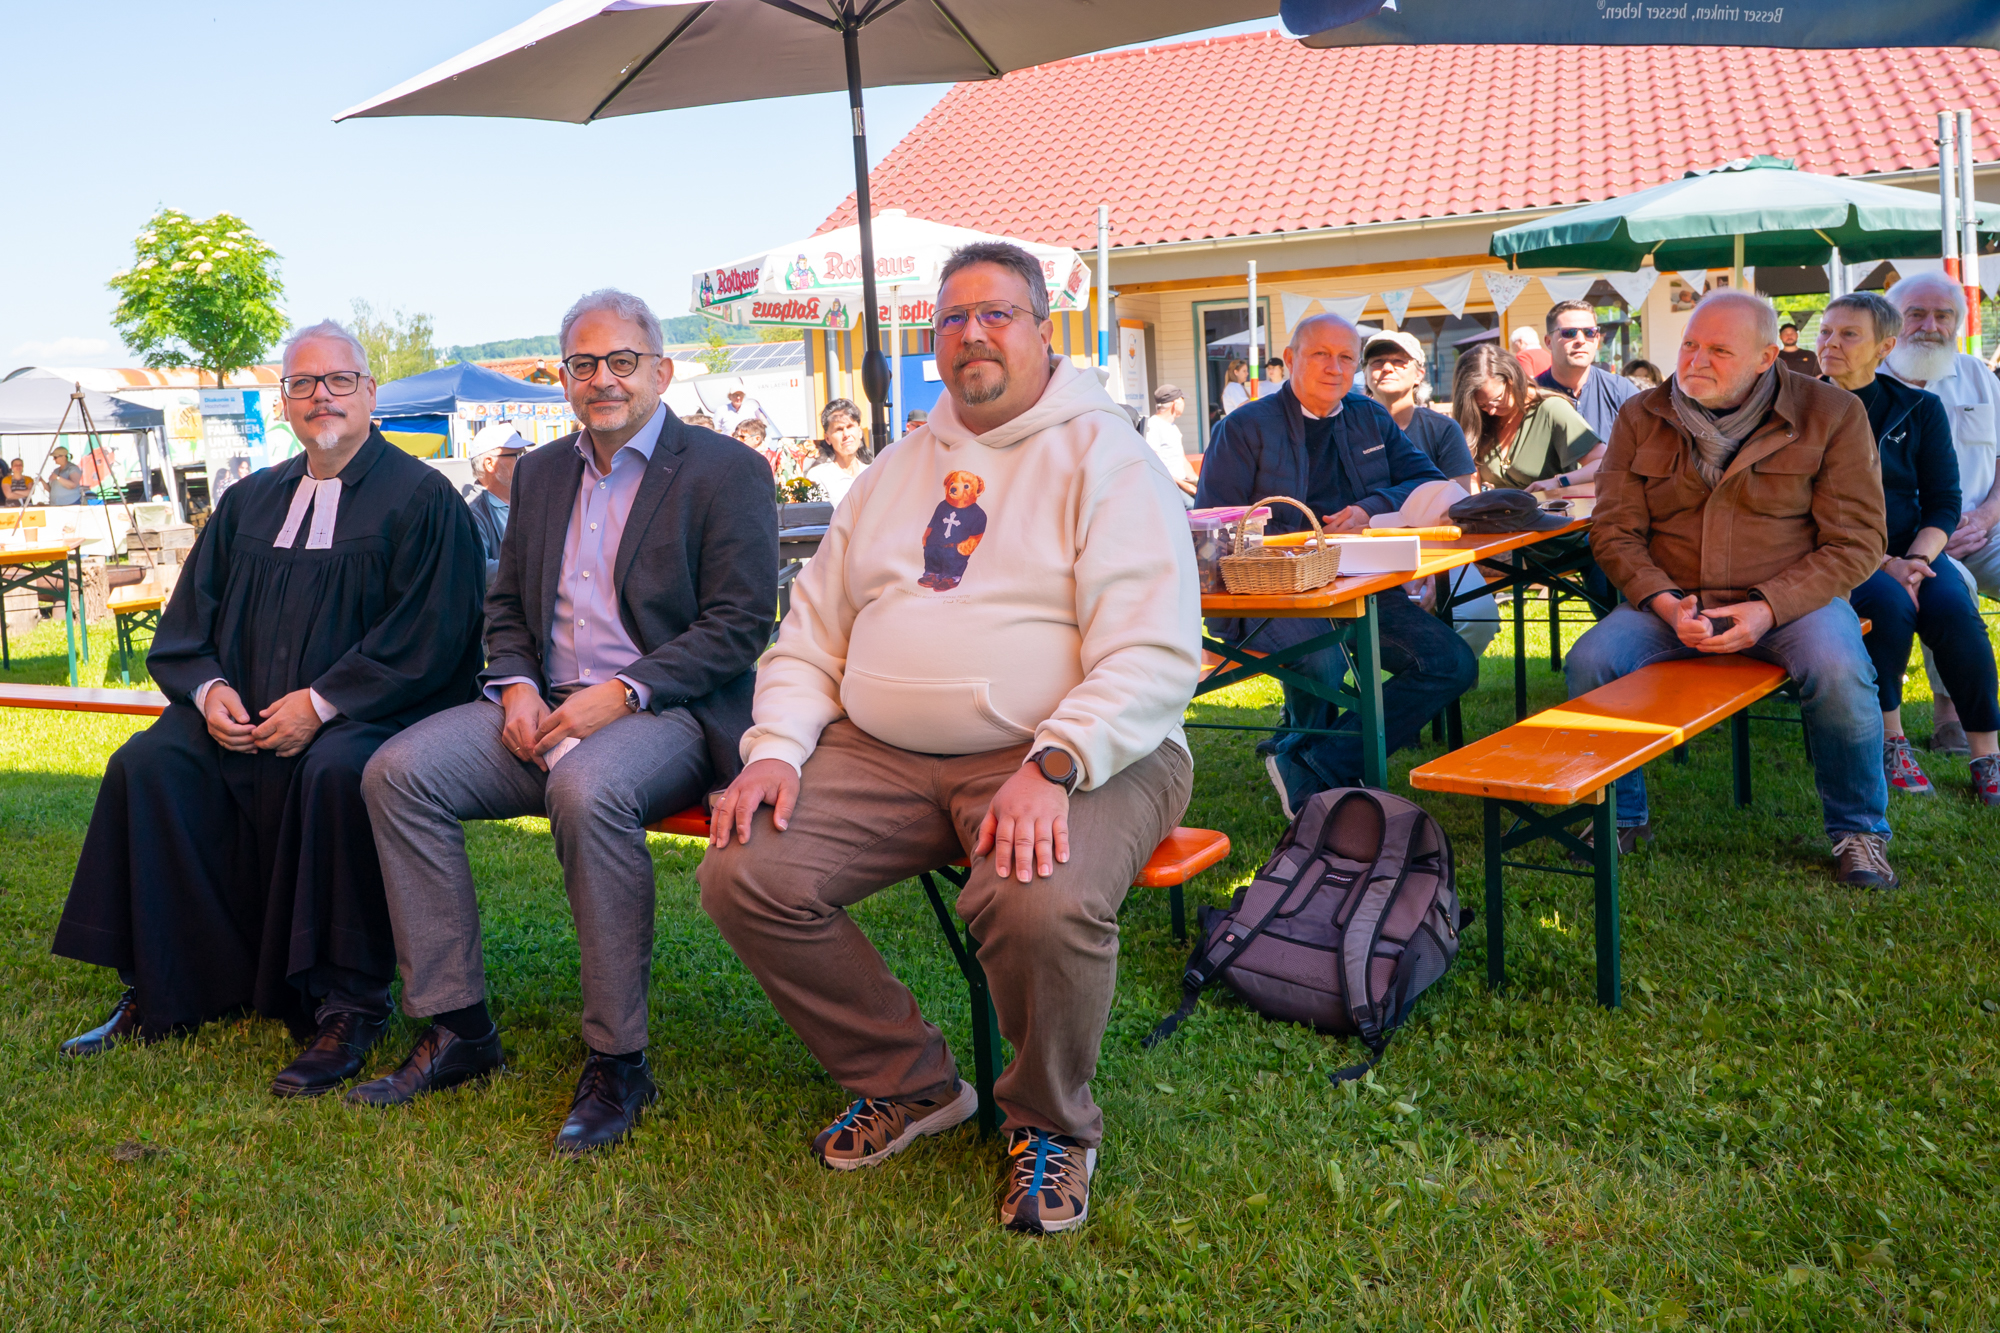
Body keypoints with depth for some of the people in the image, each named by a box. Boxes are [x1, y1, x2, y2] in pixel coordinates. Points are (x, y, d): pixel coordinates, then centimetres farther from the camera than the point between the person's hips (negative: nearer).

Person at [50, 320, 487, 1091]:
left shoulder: (422, 498, -1)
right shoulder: (248, 502, 19)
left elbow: (429, 637, -11)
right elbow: (187, 620, 18)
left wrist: (321, 703, -19)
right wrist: (208, 688, -4)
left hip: (367, 717, -6)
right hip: (243, 721, 6)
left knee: (335, 770, -36)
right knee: (148, 764, -19)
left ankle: (349, 1006, -25)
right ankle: (166, 990, -7)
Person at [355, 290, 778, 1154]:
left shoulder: (726, 473, -2)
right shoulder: (540, 473, 19)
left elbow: (740, 625, -9)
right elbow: (505, 605, 21)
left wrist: (621, 693, -19)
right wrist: (517, 686, -1)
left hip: (668, 713, -6)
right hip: (546, 707, 7)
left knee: (588, 788, -37)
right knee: (398, 771, -15)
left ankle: (616, 1062, -23)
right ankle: (457, 1029, -7)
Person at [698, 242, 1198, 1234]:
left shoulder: (1104, 458, 0)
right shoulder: (897, 470, 20)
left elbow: (1155, 655, -12)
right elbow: (813, 632, 18)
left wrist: (1052, 768, -26)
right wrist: (775, 748, 0)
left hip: (1075, 754, -5)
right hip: (881, 756, 6)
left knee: (1044, 905, -35)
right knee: (742, 875, -13)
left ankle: (1050, 1123, -1)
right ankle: (908, 1080, 9)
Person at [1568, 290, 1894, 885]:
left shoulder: (1832, 414, -3)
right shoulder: (1641, 418, 4)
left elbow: (1855, 542, -5)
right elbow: (1615, 533, 3)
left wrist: (1768, 608, -20)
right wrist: (1665, 605, -16)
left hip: (1791, 597, -2)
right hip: (1671, 599, 2)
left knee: (1838, 671, -32)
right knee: (1588, 662, -24)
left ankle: (1859, 830, -5)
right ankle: (1620, 816, 0)